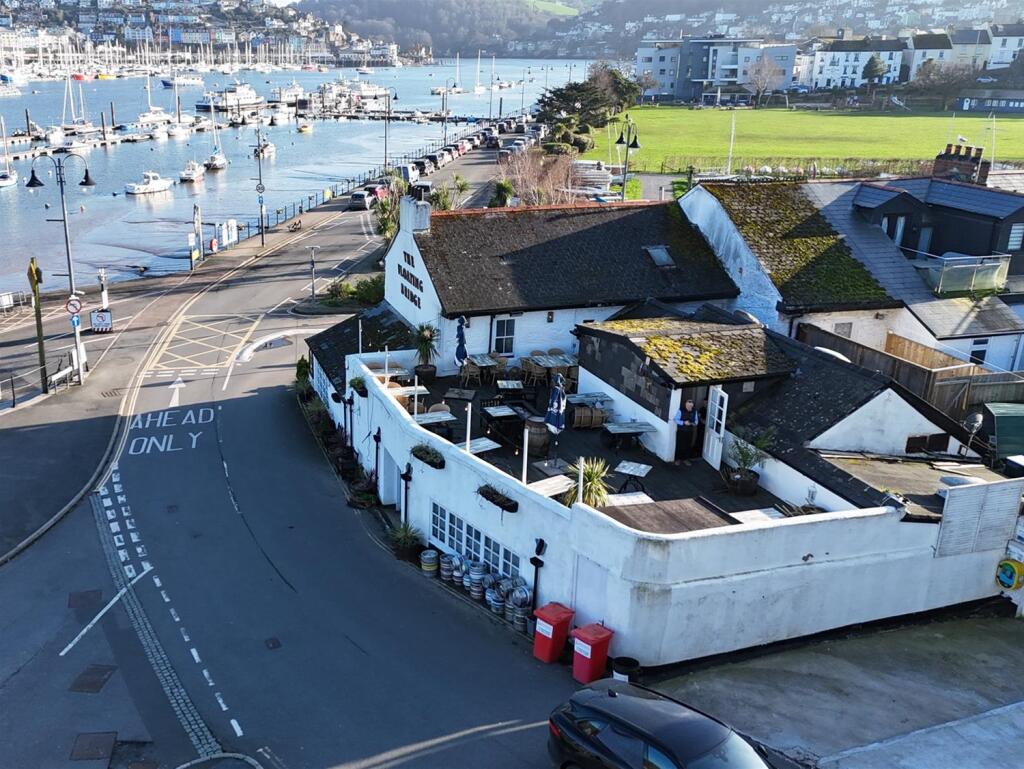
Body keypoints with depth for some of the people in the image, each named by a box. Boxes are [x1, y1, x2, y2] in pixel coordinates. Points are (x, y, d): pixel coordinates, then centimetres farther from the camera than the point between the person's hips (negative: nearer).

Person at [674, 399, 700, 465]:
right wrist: (684, 423, -24)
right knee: (679, 445, 3)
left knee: (688, 445, 8)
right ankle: (678, 459, 17)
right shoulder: (681, 411, -14)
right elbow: (676, 420, -11)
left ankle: (686, 459, 23)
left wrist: (694, 423, -16)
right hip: (681, 431, -3)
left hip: (689, 432, 3)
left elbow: (696, 420, 7)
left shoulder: (694, 412, -2)